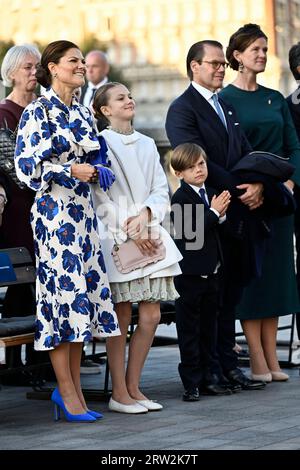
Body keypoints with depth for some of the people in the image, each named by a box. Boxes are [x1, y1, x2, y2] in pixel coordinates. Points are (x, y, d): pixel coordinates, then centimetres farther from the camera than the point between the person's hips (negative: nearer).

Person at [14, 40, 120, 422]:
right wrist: (70, 171, -17)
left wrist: (95, 172, 3)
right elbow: (26, 166, -12)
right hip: (53, 213, -7)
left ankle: (72, 389, 12)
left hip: (81, 212, 7)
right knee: (64, 293, -8)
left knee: (82, 296, 5)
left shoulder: (83, 113, 15)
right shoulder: (37, 112, -6)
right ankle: (68, 394, -2)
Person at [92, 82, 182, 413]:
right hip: (115, 237, -5)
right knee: (122, 317, -4)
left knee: (151, 316, 1)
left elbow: (161, 189, 12)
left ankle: (133, 387, 12)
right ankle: (119, 393, 4)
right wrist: (129, 229, -12)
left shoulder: (147, 144, 16)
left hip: (148, 234, 5)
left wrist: (146, 214, -7)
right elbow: (99, 195, -7)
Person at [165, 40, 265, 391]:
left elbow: (246, 154, 15)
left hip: (238, 216, 7)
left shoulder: (227, 108, 21)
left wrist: (257, 184, -6)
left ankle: (227, 364, 16)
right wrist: (239, 190, -15)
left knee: (231, 292, 9)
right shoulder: (182, 109, -5)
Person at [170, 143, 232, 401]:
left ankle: (209, 376, 22)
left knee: (209, 326, 13)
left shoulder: (211, 193, 11)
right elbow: (189, 232, -22)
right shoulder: (181, 198, -11)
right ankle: (191, 382, 5)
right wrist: (214, 212, -19)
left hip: (212, 271, 7)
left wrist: (221, 214, -4)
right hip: (190, 272, -7)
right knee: (190, 330, 0)